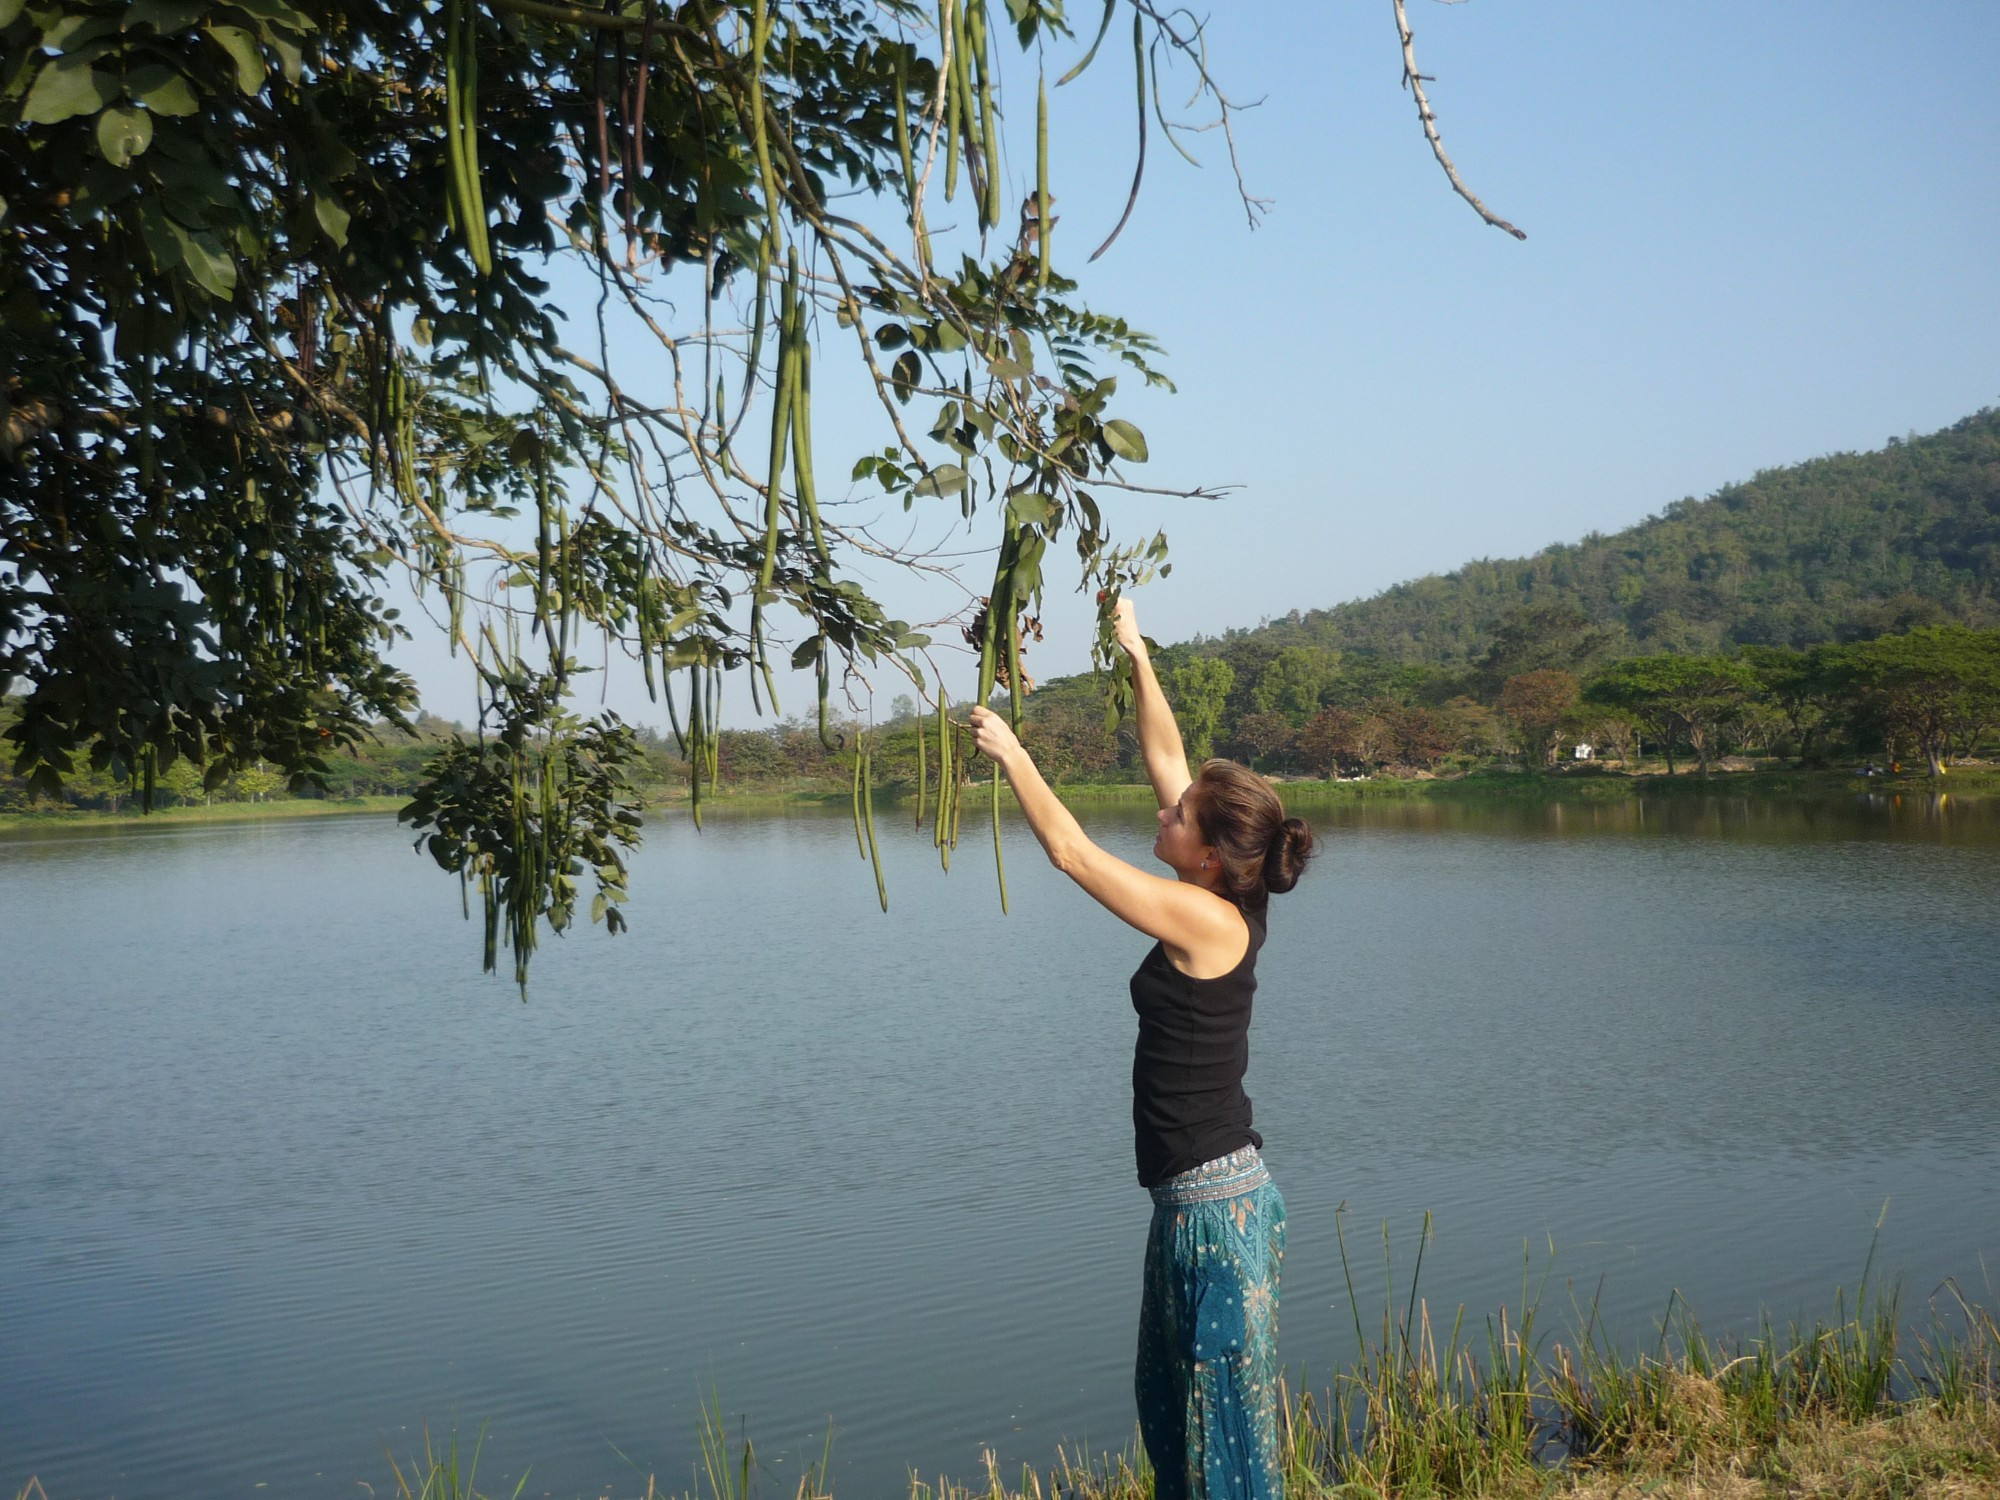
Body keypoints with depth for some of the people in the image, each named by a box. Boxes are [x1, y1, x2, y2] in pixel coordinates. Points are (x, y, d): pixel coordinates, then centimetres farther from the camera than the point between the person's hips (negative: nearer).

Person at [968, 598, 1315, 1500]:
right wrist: (1138, 661, 11)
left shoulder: (1206, 919, -19)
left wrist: (1011, 755, -5)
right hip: (1197, 1197, 9)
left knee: (1226, 1419, 2)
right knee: (1169, 1404, 20)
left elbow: (1072, 853, -15)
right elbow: (1166, 761, 11)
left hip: (1214, 1202, -9)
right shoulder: (1225, 905, 3)